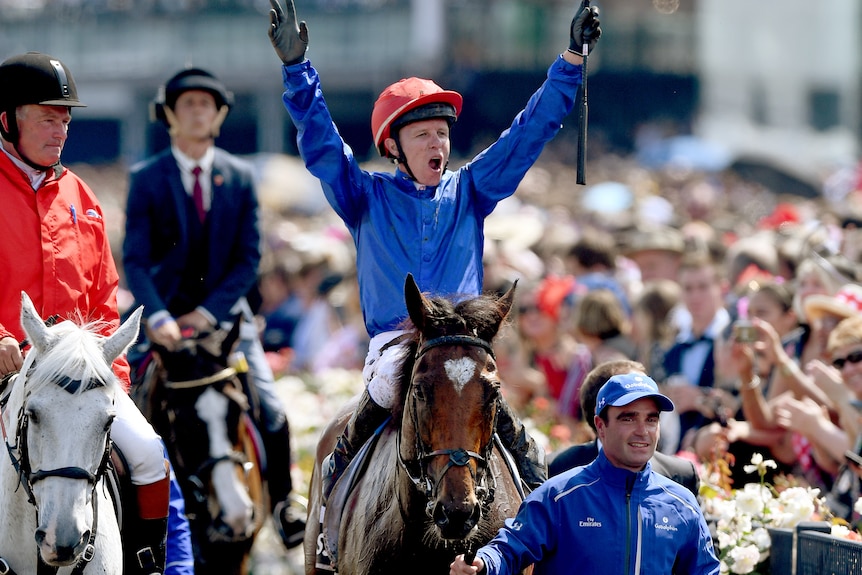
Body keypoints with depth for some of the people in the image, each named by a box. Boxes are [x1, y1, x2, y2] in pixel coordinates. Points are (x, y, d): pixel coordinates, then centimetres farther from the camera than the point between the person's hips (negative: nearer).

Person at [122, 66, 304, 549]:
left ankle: (282, 502, 13)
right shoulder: (147, 179, -2)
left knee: (271, 413, -9)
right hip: (166, 315, -1)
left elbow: (249, 258, 1)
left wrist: (208, 312, -12)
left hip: (225, 314, 1)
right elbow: (135, 260, -8)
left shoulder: (241, 178, 3)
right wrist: (158, 318, -24)